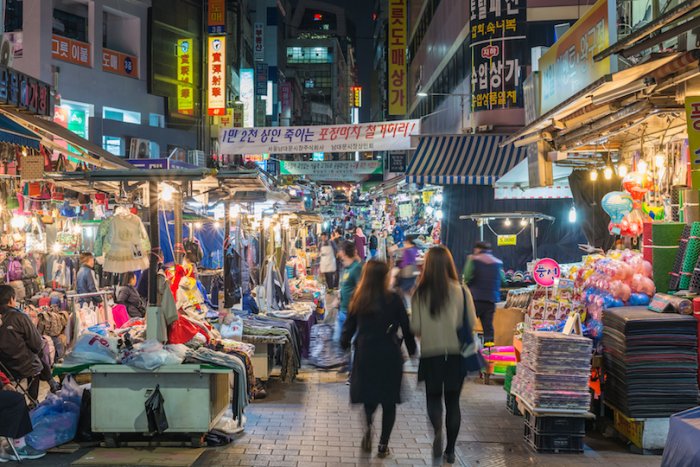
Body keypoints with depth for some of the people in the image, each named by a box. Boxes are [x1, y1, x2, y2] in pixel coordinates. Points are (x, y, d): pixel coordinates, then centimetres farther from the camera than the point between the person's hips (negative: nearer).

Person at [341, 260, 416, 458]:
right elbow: (406, 327, -2)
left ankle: (368, 425, -9)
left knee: (369, 394, 18)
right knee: (389, 400, 9)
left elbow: (349, 325, 7)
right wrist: (412, 351, 11)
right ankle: (383, 445, 10)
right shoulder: (394, 299, -7)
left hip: (365, 353, 2)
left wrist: (345, 342, 26)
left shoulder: (358, 299, 0)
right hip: (389, 353, -2)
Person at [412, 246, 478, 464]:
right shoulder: (461, 291, -8)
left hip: (431, 354, -1)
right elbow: (472, 323, -3)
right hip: (456, 354, 1)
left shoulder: (420, 293, -8)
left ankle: (438, 429, -13)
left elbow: (415, 328, -6)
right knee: (453, 401, 14)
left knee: (433, 397, 15)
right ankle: (450, 450, 18)